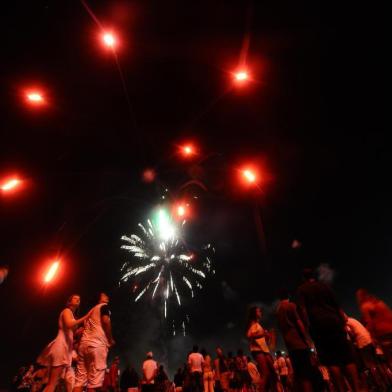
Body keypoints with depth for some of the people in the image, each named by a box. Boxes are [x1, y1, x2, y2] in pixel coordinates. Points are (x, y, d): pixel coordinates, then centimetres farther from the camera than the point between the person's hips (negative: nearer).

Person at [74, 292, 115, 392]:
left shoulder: (90, 311, 28)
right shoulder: (104, 306, 4)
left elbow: (84, 328, 23)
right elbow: (105, 320, -12)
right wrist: (110, 339, -3)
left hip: (84, 344, 8)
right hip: (97, 344, -8)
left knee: (79, 380, 7)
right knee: (94, 381, -7)